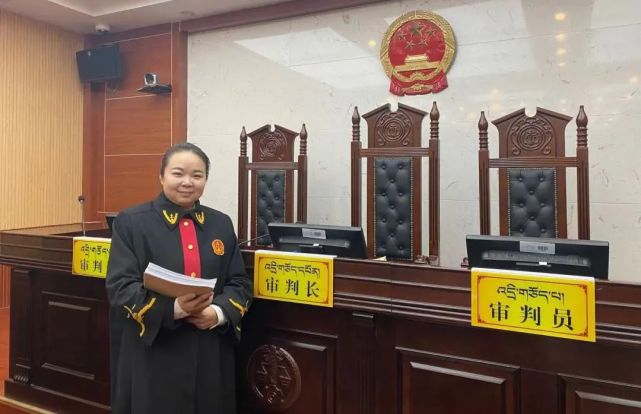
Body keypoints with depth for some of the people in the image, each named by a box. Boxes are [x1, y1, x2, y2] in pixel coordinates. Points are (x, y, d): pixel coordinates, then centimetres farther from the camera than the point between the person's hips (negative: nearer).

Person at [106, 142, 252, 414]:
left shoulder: (221, 224, 8)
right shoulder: (131, 222, -1)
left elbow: (240, 283, 7)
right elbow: (120, 287, -8)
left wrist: (219, 312, -13)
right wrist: (173, 308, -23)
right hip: (152, 357, -3)